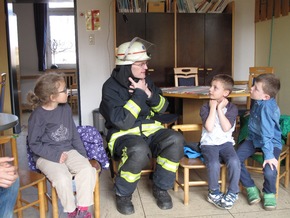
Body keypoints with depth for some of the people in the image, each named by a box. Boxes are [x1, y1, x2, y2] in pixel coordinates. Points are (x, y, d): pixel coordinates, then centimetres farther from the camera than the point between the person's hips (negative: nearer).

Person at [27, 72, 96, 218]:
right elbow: (34, 144, -11)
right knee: (63, 178, -32)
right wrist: (55, 155, -19)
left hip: (68, 150, 5)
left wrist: (82, 154, 6)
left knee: (87, 170, -23)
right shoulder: (38, 115, -13)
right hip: (46, 156, -5)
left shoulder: (66, 109, 5)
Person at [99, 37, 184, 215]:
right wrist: (139, 94, -19)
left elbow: (162, 108, 9)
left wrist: (148, 93, -11)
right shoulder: (111, 87, -13)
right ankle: (123, 194, -9)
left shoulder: (145, 80, 5)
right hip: (123, 135, -5)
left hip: (150, 131, 6)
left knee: (175, 140, -25)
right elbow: (123, 122, -23)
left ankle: (161, 187, -1)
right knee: (139, 151, -39)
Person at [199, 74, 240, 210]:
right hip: (209, 143, -1)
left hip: (225, 142, 1)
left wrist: (219, 109, -10)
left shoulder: (232, 108, 2)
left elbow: (226, 128, -13)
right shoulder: (205, 107, 1)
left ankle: (232, 193, -6)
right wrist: (213, 108, -9)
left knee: (234, 162, -29)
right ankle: (214, 193, -3)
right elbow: (209, 128, -14)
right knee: (214, 164, -30)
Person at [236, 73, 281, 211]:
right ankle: (251, 188, 9)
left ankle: (269, 193, 8)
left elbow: (267, 133, -32)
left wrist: (269, 155, -33)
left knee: (270, 171, -29)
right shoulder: (258, 102, -2)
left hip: (271, 142, -7)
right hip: (254, 138, 7)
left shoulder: (267, 106, -26)